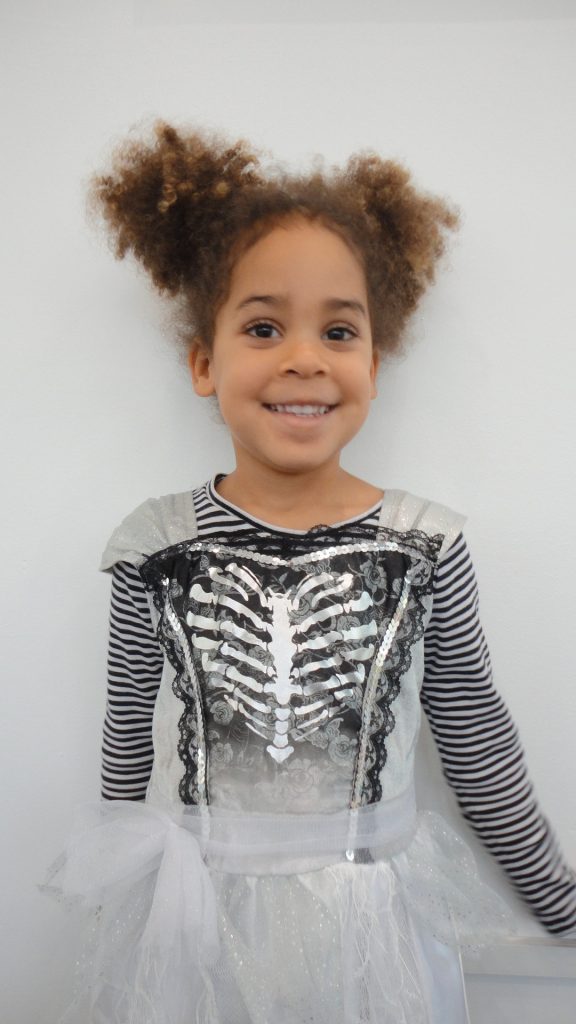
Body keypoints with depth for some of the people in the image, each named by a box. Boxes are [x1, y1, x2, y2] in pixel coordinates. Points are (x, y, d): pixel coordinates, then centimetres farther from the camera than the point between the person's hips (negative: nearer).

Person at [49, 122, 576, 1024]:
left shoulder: (428, 544, -12)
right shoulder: (154, 545, -12)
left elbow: (480, 748, -1)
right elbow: (128, 749, 1)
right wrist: (125, 907, 13)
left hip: (368, 928, 0)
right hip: (189, 929, 1)